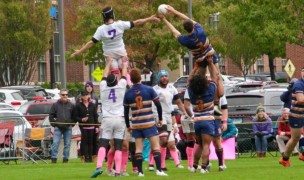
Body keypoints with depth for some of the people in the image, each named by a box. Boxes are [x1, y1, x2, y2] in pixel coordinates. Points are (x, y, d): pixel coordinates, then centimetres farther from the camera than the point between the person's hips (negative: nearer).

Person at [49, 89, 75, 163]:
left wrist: (72, 124, 1)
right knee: (55, 143, -9)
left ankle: (66, 158, 10)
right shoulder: (55, 105, 4)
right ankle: (53, 158, -7)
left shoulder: (71, 105, 8)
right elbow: (51, 116, 7)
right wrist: (54, 124, -2)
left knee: (67, 144, 4)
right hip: (58, 128, -2)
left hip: (68, 128, 2)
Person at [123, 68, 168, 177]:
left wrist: (128, 125, 17)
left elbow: (126, 111, 7)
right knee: (155, 146, -1)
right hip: (149, 123, -3)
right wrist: (160, 119, 9)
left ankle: (140, 171, 1)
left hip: (136, 124, 3)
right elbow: (158, 105, -3)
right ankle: (159, 170, -9)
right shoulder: (149, 90, -4)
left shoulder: (128, 93, 3)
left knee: (138, 148, 5)